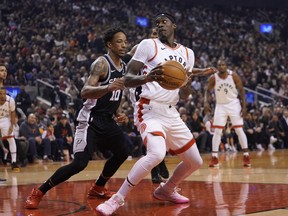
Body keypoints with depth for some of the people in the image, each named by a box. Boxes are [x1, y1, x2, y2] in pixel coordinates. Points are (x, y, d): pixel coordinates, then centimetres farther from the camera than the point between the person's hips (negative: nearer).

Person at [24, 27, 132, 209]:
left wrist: (118, 113, 9)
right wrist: (108, 87, -46)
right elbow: (85, 92, -30)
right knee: (80, 163, -18)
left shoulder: (124, 67, 9)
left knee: (123, 151, 10)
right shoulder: (102, 63, -17)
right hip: (91, 119, -8)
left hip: (107, 119, 9)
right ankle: (38, 193, -8)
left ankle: (98, 188, 27)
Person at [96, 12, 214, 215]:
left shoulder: (187, 53, 13)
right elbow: (128, 79, -8)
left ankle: (165, 190, 36)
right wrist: (147, 78, -29)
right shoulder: (148, 45, -3)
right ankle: (118, 198, -21)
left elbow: (185, 95, 15)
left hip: (171, 113, 7)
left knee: (195, 162, 11)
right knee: (157, 154, -32)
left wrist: (186, 84, -8)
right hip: (150, 110, -7)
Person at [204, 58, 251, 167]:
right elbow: (208, 91, 2)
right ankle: (214, 158, 2)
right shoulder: (213, 78, -11)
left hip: (234, 104, -1)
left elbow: (241, 90, -5)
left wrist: (244, 106, -10)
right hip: (220, 106, 1)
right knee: (217, 131, -3)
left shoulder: (234, 76, -12)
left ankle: (246, 156, 1)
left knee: (239, 130, -4)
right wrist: (206, 102, -16)